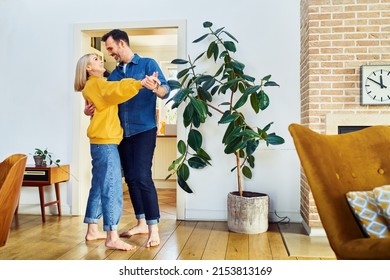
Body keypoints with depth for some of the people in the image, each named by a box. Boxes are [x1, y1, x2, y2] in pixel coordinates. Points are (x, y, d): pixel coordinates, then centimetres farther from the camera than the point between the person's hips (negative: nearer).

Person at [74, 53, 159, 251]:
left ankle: (92, 230, 19)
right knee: (112, 188, -13)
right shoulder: (95, 84, -7)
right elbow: (116, 90, -26)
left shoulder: (97, 85, 26)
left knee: (99, 187, 12)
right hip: (104, 142, -10)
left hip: (103, 141, 10)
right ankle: (112, 237, -12)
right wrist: (140, 83, -34)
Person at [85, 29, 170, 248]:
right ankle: (142, 223, 20)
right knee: (131, 178, 8)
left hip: (144, 130, -6)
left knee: (143, 177, -14)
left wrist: (155, 88, -37)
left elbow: (166, 91, -15)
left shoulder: (148, 64, -2)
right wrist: (90, 109, -8)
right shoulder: (114, 74, 15)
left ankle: (154, 229, -7)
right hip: (123, 133, 6)